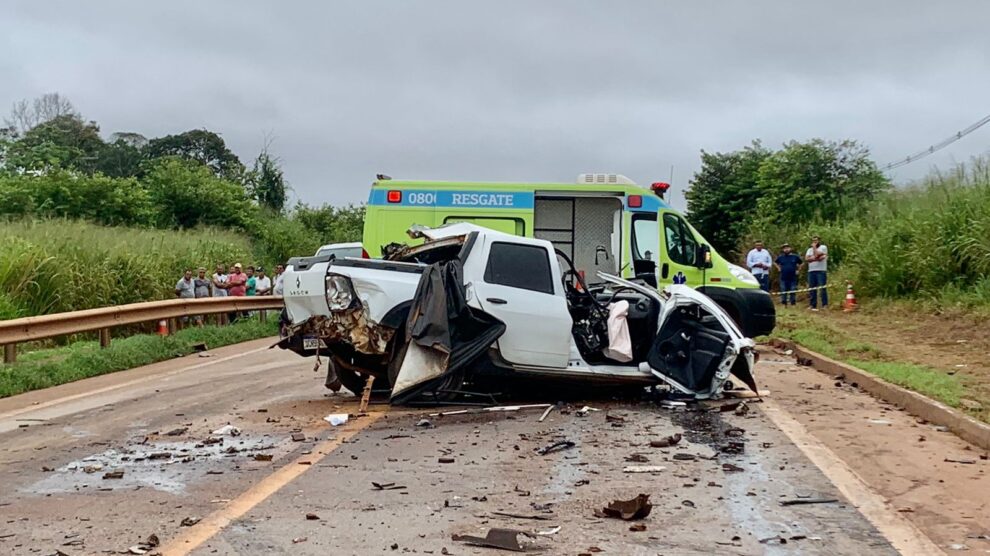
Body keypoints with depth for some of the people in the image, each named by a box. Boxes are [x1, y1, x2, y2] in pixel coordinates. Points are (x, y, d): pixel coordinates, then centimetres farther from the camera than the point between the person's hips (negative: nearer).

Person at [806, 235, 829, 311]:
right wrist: (816, 259, -11)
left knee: (822, 288, -10)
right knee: (812, 290, 4)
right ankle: (813, 306, 8)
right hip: (811, 271, 5)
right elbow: (806, 258, 2)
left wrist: (814, 247, 1)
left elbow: (816, 255, -11)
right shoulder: (810, 249, 21)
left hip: (821, 271, -5)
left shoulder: (823, 247, 5)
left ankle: (825, 305, -10)